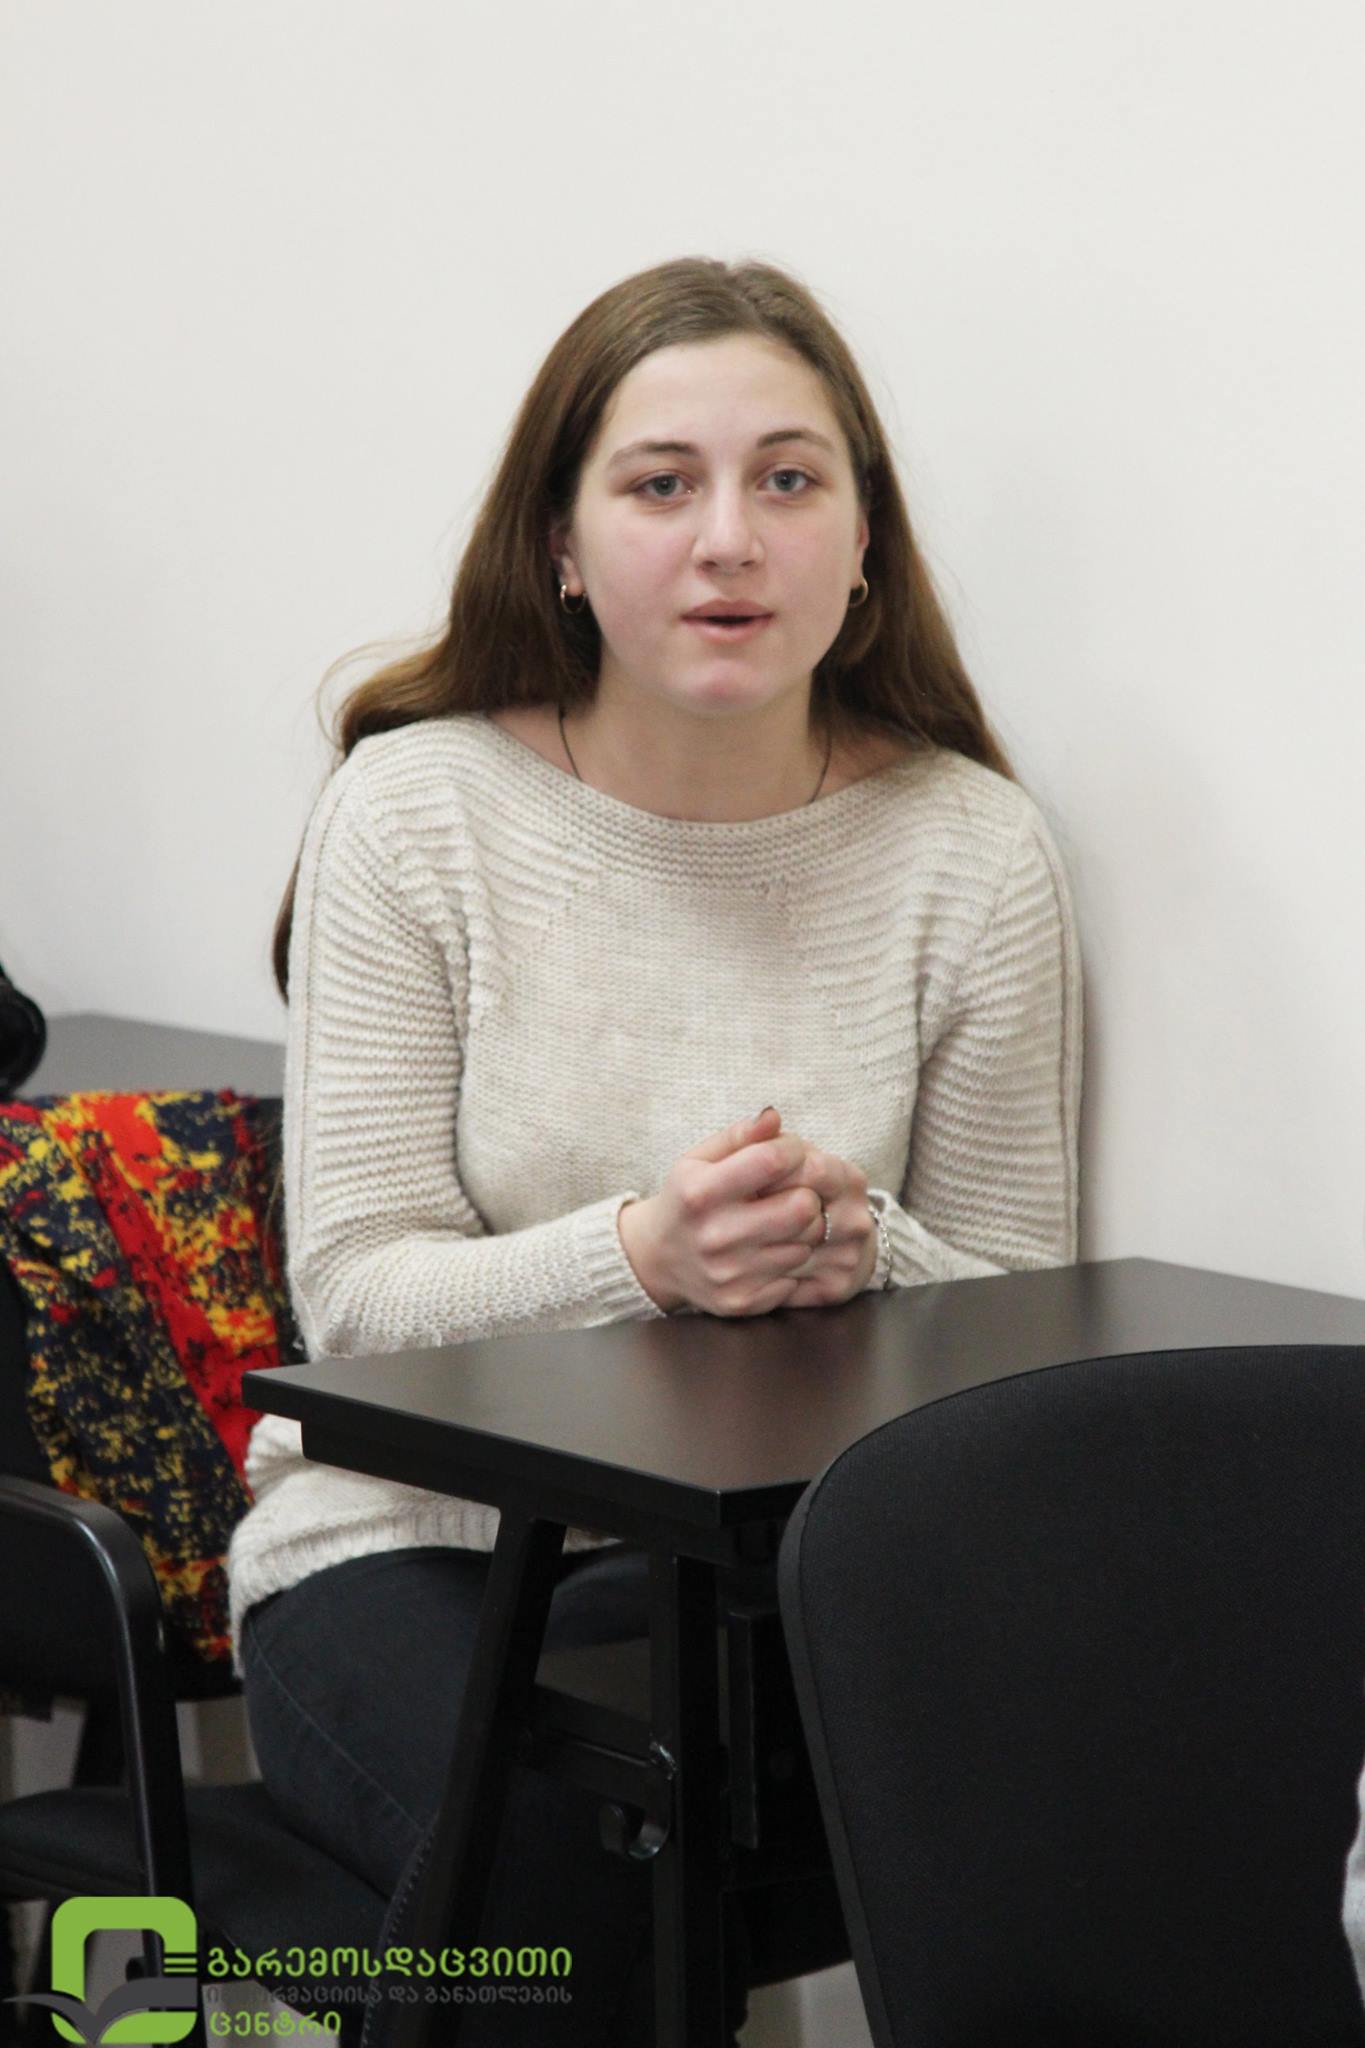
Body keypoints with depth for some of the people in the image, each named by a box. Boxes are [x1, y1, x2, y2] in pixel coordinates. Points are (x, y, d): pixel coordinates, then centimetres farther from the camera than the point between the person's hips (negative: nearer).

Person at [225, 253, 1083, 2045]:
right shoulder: (420, 809, -4)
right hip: (413, 1545, -1)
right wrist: (634, 1256, -27)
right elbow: (354, 1292, -7)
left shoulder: (971, 850, -1)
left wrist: (859, 1255, -20)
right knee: (558, 1855, -32)